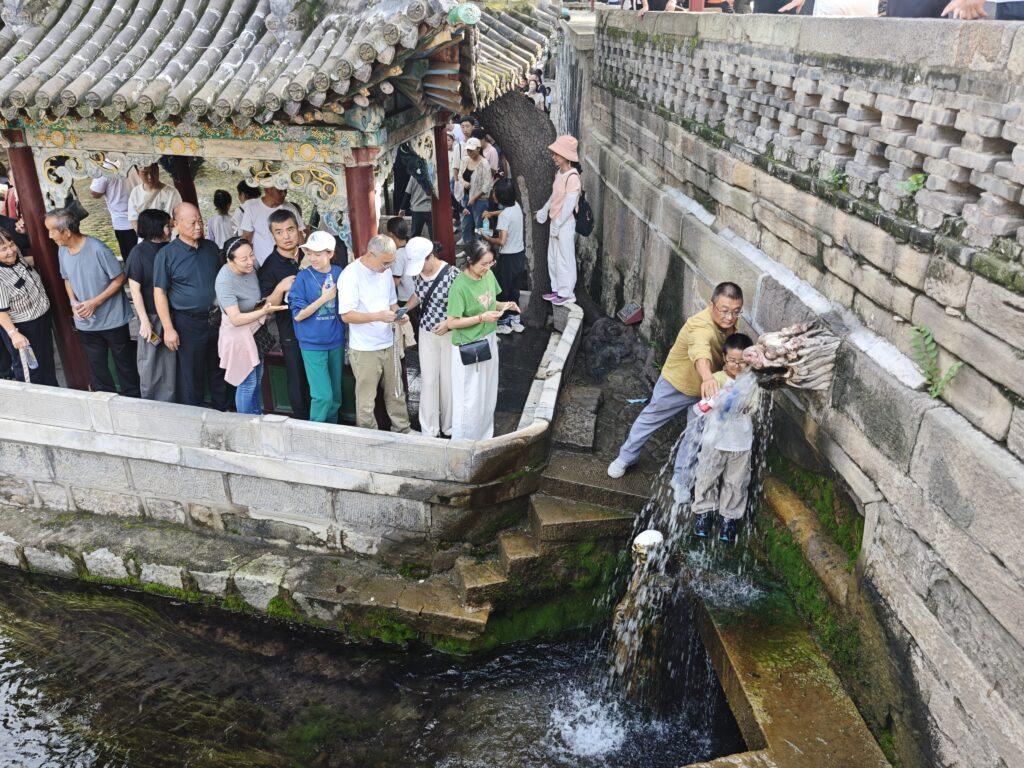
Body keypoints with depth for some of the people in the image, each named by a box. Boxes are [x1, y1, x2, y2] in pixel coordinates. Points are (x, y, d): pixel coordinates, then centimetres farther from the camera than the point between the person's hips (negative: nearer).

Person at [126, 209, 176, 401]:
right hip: (151, 314, -4)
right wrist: (144, 321, -16)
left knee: (170, 357, 13)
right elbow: (135, 289, -13)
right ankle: (149, 401, 26)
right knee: (149, 359, 8)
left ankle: (167, 399, 28)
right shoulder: (138, 253, -13)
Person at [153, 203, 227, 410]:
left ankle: (222, 411, 34)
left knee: (218, 370, 18)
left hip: (216, 319, 5)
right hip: (189, 323, -5)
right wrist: (168, 329, -14)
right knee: (192, 375, 6)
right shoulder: (166, 254, -10)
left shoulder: (211, 247, 5)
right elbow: (159, 293, -9)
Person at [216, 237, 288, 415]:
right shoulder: (225, 282, -29)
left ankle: (257, 416, 39)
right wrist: (264, 311, -40)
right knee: (248, 383, 3)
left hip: (255, 331, 7)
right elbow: (236, 319, -31)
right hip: (238, 335, -7)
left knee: (258, 377, 21)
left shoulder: (251, 266, -10)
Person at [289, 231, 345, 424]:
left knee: (335, 394, 13)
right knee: (323, 395, -7)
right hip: (312, 344, -4)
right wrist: (324, 298, -16)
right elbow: (298, 315, -11)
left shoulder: (339, 274, 0)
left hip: (336, 342, 4)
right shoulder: (303, 277, -10)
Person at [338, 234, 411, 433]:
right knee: (366, 400, 4)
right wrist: (379, 316, -28)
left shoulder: (385, 271, 6)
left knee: (396, 393, 16)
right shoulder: (350, 275, -16)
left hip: (388, 344, 6)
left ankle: (403, 431, 31)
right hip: (364, 349, -6)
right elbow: (346, 315, -19)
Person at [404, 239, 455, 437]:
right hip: (426, 333, 4)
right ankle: (429, 430, 15)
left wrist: (449, 323, -24)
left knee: (448, 380, 8)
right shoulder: (420, 274, -3)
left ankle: (449, 428, 26)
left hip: (449, 333, -4)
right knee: (428, 381, 6)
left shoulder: (452, 273, -19)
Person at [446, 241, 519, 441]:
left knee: (488, 395, 17)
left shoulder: (488, 275, 0)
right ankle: (462, 444, 20)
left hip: (489, 342, 7)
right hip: (468, 348, -7)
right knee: (470, 400, 3)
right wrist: (481, 318, -25)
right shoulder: (460, 286, -22)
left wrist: (505, 305, -5)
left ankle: (484, 436, 34)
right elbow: (452, 322, -19)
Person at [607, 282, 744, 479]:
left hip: (706, 387, 6)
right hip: (677, 383, -5)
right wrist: (707, 377, -84)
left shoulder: (727, 321, -16)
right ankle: (626, 457, 34)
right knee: (651, 419, 14)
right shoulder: (701, 327, -41)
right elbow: (700, 351, -65)